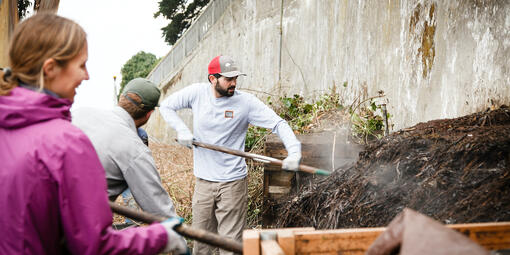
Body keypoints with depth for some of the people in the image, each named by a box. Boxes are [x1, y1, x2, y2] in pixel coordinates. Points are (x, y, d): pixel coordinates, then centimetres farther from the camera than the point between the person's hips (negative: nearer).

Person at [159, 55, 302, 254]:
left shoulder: (246, 101, -9)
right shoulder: (197, 93, -2)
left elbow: (278, 124, -12)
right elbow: (166, 106, 9)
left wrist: (294, 152, -28)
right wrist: (182, 130, -8)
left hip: (232, 183, -2)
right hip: (203, 181, 3)